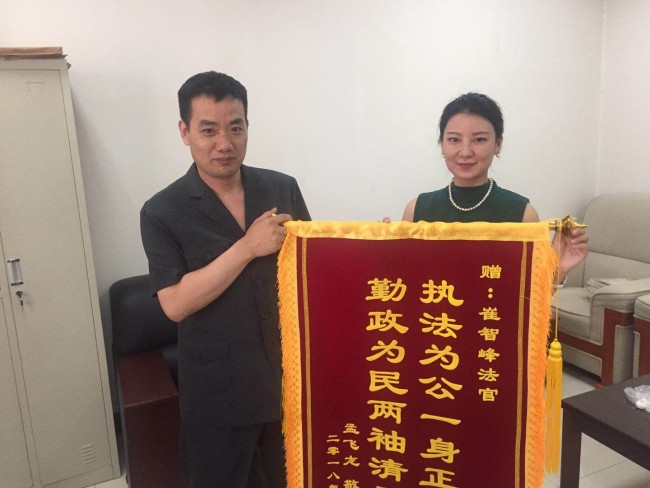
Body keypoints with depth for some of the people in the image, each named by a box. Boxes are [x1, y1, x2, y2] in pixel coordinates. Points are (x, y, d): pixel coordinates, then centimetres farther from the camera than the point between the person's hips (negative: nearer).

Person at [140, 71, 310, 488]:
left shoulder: (284, 188, 0)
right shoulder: (162, 213, -10)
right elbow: (176, 304, -17)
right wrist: (247, 247, -22)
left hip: (290, 372, 3)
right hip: (217, 389, -3)